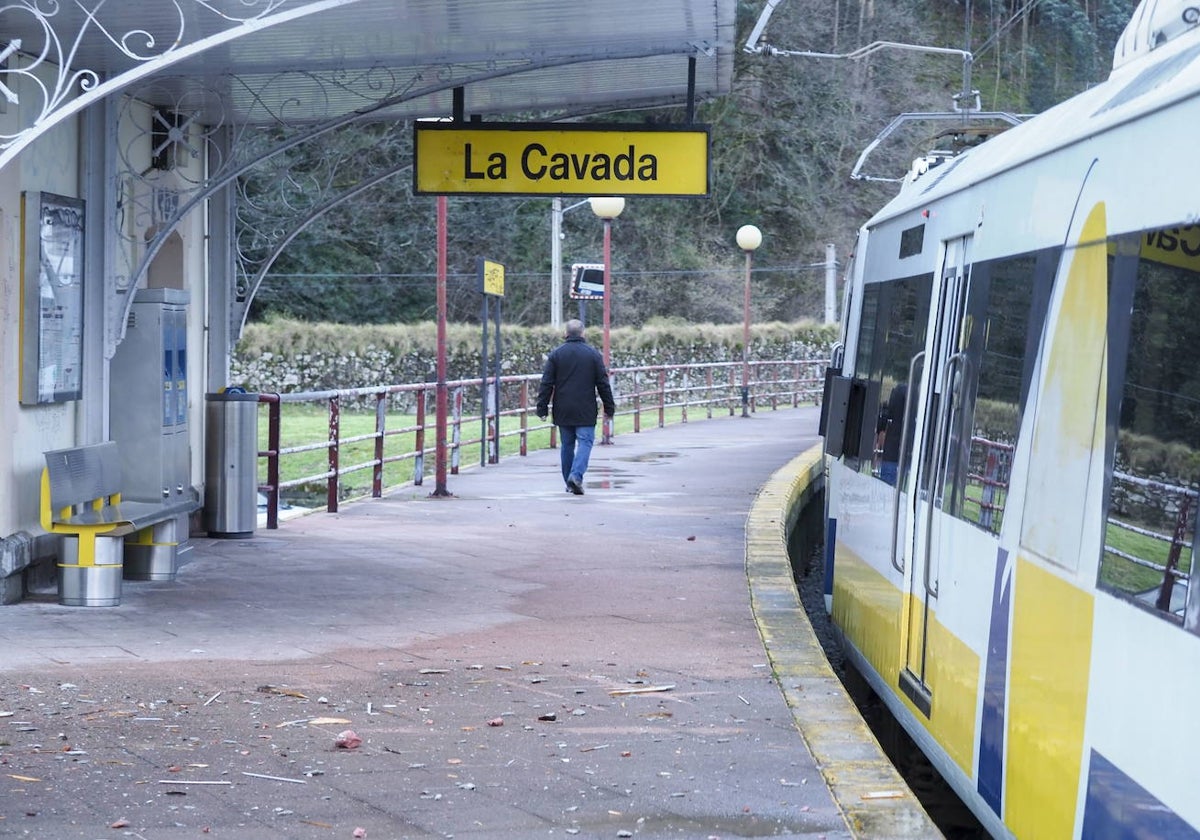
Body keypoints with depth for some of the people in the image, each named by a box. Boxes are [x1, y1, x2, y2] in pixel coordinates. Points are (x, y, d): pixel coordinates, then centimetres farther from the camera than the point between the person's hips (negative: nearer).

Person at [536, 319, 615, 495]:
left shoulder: (556, 354, 1)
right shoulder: (593, 354, -2)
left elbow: (546, 384, 0)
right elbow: (603, 383, 1)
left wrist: (542, 407, 4)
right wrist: (609, 407, 9)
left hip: (563, 411, 2)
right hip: (585, 411, -2)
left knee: (566, 444, 11)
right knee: (585, 441, -2)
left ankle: (569, 483, 15)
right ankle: (576, 475, -22)